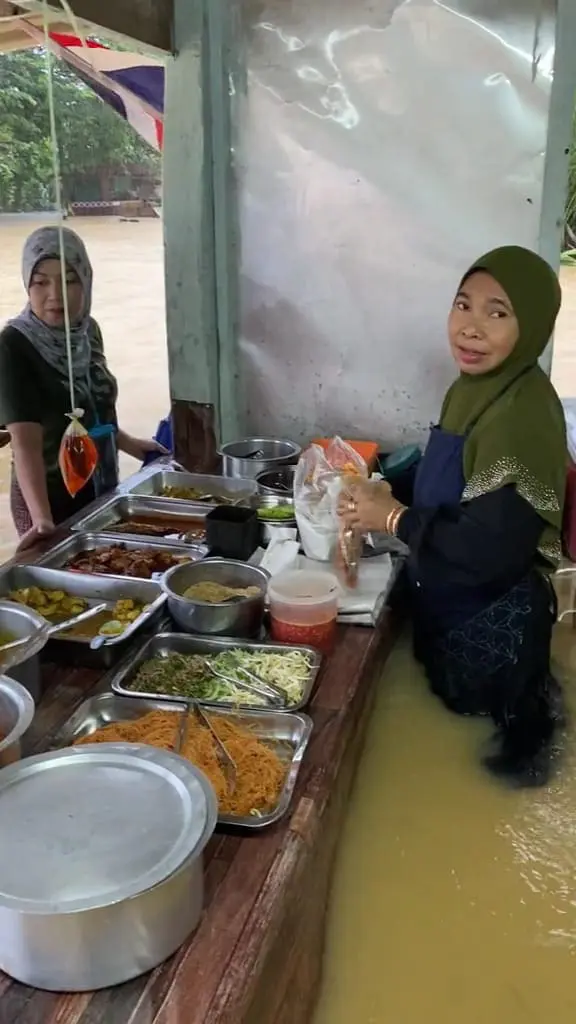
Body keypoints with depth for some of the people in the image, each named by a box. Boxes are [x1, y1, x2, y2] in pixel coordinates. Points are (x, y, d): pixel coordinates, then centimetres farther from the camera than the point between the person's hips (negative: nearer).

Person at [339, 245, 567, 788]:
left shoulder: (524, 418, -28)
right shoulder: (476, 388, 0)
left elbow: (489, 554, -31)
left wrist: (394, 518, -21)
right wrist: (386, 496, -2)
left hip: (492, 627, -9)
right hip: (454, 611, 9)